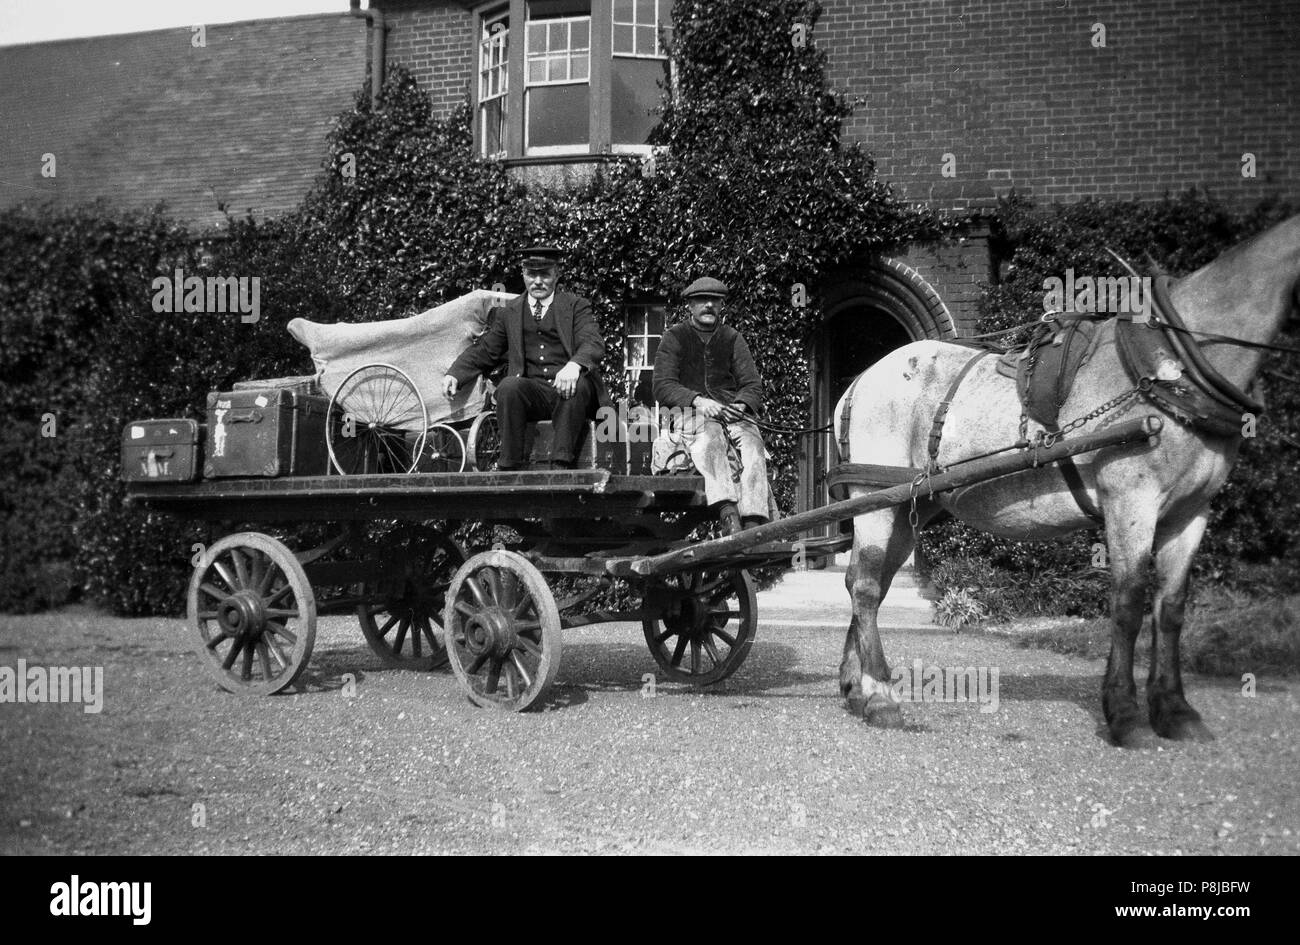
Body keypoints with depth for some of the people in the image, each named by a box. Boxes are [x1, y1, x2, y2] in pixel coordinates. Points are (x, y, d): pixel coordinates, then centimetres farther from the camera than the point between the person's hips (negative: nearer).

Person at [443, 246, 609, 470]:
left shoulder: (576, 306, 13)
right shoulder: (508, 313, 21)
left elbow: (594, 344, -3)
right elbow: (483, 351, 20)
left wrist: (574, 366, -27)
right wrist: (454, 375, 0)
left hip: (568, 389, -1)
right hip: (530, 392, 1)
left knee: (578, 385, -35)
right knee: (508, 386, -31)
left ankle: (561, 465, -36)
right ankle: (511, 467, -28)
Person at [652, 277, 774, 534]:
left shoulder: (733, 339, 22)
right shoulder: (674, 337, 15)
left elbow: (753, 386, 15)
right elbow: (662, 387, 3)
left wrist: (742, 405, -10)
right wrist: (698, 401, -16)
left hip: (733, 410, 3)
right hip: (690, 412, -2)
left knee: (751, 445, -32)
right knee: (711, 438, -38)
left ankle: (754, 524, -48)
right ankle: (728, 513, -58)